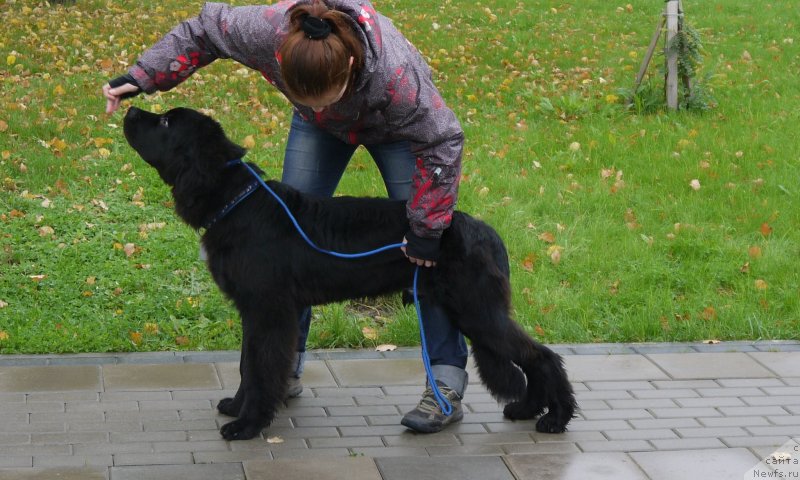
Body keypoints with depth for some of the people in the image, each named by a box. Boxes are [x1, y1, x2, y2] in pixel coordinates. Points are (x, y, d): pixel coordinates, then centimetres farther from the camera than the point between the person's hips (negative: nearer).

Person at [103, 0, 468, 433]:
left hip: (394, 125, -3)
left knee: (426, 254, -10)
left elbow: (442, 142, -31)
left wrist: (427, 228, -29)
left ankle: (447, 381, -4)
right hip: (321, 129, 4)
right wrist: (141, 78, -20)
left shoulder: (396, 76, -46)